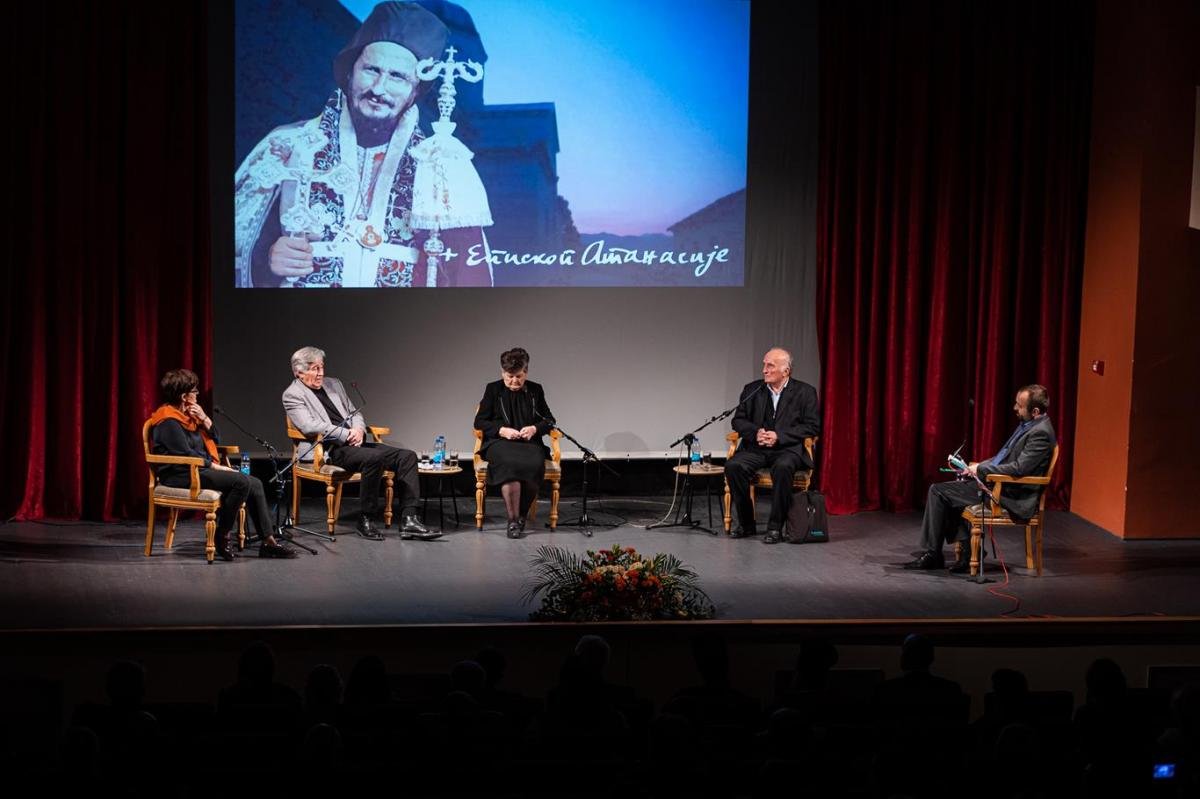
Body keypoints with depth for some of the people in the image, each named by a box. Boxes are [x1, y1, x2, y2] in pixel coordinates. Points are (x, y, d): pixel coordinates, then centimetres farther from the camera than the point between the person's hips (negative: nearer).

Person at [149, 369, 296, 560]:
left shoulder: (186, 414, 17)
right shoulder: (168, 421, -13)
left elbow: (215, 438, 19)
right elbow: (185, 454, -19)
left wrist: (204, 419, 1)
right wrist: (215, 467, -15)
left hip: (199, 470, 10)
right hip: (181, 475, -10)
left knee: (255, 484, -3)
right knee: (241, 482, -26)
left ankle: (268, 542, -6)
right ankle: (222, 536, -15)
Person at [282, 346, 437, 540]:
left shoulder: (333, 384, 23)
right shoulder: (292, 395, 0)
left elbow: (354, 413, 25)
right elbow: (310, 426, -14)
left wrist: (359, 430, 0)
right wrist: (347, 435, -18)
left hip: (353, 443, 8)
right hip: (329, 450, -8)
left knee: (407, 456, -10)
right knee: (374, 457, -35)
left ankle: (408, 520, -16)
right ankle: (366, 521, -22)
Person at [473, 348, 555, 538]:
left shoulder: (535, 390, 15)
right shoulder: (493, 389, 10)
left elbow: (549, 420, 18)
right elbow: (479, 422, 7)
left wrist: (535, 428, -4)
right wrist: (502, 430, -9)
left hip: (529, 443, 2)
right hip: (499, 443, -2)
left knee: (535, 465, -35)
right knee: (509, 464, -38)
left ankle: (522, 514, -16)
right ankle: (513, 520, -30)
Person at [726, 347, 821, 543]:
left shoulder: (805, 392, 1)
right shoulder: (752, 390, 12)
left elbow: (812, 427, -4)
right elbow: (738, 420, 12)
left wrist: (779, 436, -15)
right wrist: (756, 432, -11)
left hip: (788, 449, -4)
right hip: (756, 448, 4)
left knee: (782, 468, -38)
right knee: (733, 466, -26)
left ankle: (776, 527, -26)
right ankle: (746, 524, -12)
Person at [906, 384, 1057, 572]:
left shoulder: (1040, 433, -19)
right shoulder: (1027, 425, 11)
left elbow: (1019, 468, -25)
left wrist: (981, 470, -15)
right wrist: (979, 466, 6)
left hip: (1011, 496, -10)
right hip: (998, 484, 10)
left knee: (938, 492, -9)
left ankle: (931, 555, 0)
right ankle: (968, 552, 11)